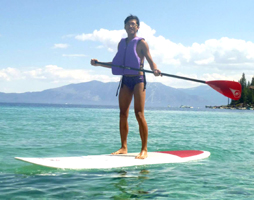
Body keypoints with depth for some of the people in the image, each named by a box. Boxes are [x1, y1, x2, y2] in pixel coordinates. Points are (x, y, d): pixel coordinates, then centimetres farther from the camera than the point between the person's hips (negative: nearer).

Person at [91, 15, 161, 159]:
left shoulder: (141, 43, -1)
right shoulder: (122, 43, 16)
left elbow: (151, 61, -8)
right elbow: (117, 64, 23)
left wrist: (155, 69, -30)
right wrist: (99, 64, 15)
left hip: (138, 80, -6)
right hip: (125, 80, 6)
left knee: (139, 114, -10)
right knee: (123, 114, 4)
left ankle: (144, 149, -5)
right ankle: (124, 147, 12)